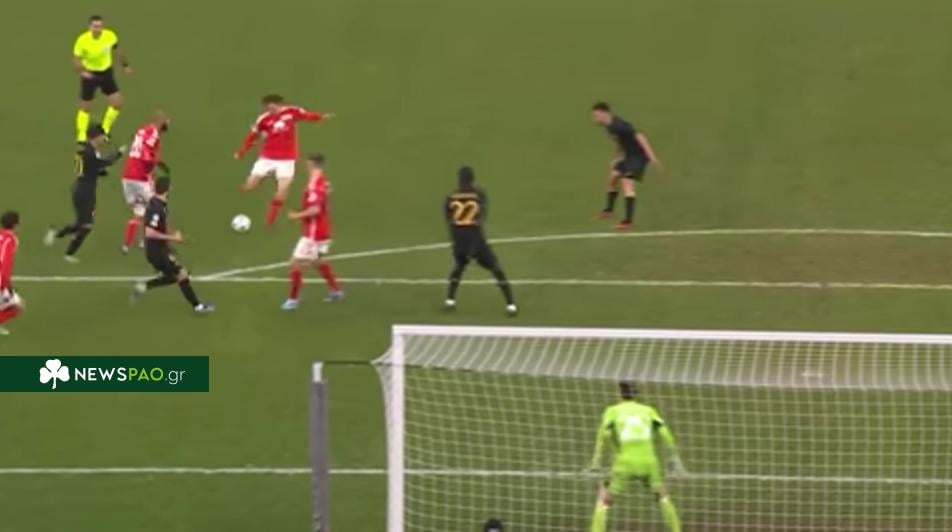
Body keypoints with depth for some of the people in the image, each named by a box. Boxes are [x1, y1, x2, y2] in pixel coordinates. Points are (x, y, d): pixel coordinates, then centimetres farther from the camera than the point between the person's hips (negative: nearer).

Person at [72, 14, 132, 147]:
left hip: (106, 73, 3)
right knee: (85, 107, 5)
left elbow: (117, 50, 5)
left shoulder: (110, 36, -16)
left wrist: (125, 65, 14)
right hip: (90, 74, -3)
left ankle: (105, 129, 23)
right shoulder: (82, 40, -25)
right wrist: (81, 71, -37)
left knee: (117, 103, 0)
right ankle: (81, 138, 18)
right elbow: (76, 60, -18)